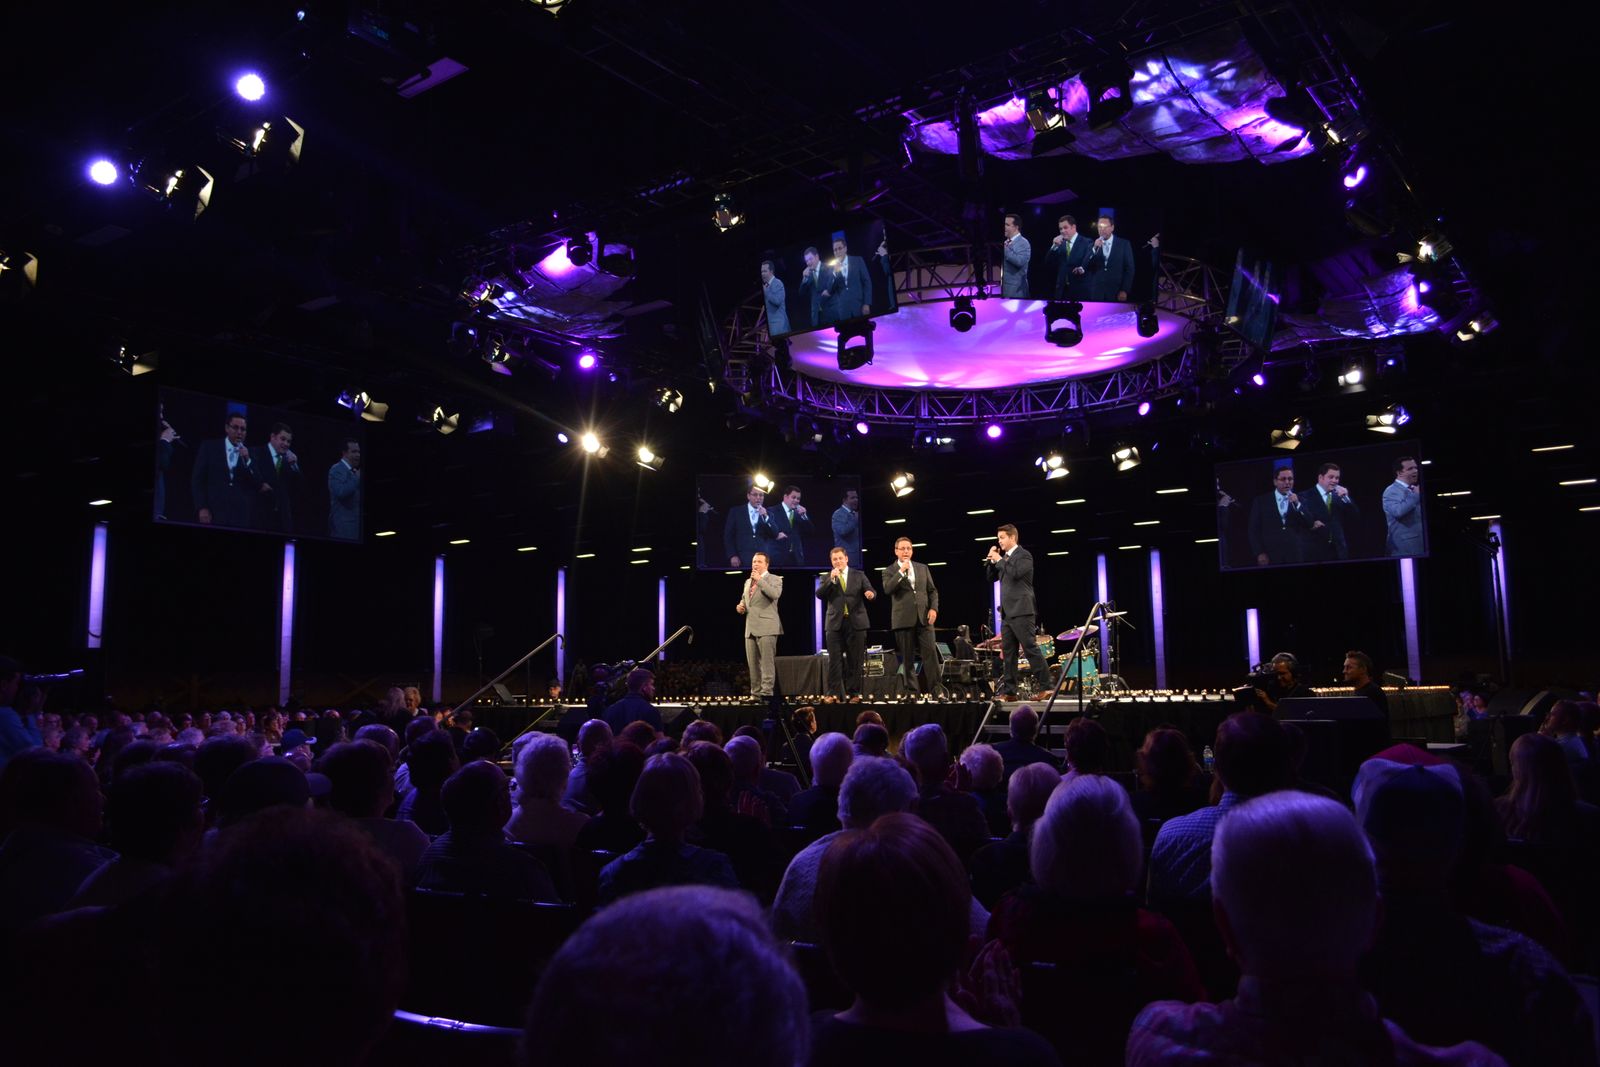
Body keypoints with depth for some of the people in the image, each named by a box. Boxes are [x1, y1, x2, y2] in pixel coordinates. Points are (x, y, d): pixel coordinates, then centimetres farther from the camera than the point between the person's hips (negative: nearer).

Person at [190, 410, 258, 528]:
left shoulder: (250, 453, 11)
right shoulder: (209, 447, 7)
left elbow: (257, 484, 4)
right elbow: (197, 479, 3)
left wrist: (247, 461, -10)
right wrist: (202, 508, -6)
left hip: (240, 516, 1)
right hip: (213, 513, -1)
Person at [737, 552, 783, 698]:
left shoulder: (774, 579, 1)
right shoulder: (748, 582, 22)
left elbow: (775, 594, -18)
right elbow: (743, 599, 32)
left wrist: (759, 580, -14)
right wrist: (740, 607, 9)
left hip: (766, 627, -7)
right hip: (750, 628, 7)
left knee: (767, 663, -9)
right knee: (753, 664, 8)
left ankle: (766, 693, -9)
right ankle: (755, 693, 14)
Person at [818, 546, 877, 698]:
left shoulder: (859, 575, 10)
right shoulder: (826, 578, 10)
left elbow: (871, 591, 2)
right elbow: (819, 594, -5)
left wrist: (870, 593, -22)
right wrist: (831, 579, -15)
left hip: (856, 623, 0)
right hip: (835, 623, 0)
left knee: (855, 661, 3)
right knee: (835, 661, -2)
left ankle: (853, 693, 10)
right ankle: (834, 694, 1)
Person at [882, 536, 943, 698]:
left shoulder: (923, 568, 16)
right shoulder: (889, 571, 7)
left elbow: (932, 590, 17)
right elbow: (887, 589, -11)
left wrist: (934, 608, 1)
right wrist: (901, 572, -13)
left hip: (924, 617, 2)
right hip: (903, 619, -2)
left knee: (930, 653, -7)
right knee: (906, 658, 1)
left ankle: (936, 691, -6)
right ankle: (909, 692, 6)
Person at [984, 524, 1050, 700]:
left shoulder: (1024, 555, -5)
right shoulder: (1004, 557, 18)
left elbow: (1016, 573, -21)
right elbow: (991, 577, 19)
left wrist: (999, 560, -11)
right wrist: (991, 559, 6)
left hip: (1021, 610, -8)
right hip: (1007, 612, 8)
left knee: (1030, 648, -11)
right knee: (1008, 652, 7)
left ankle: (1044, 687, -10)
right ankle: (1009, 690, 9)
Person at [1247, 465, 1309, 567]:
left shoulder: (1299, 500, 9)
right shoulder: (1261, 501, 4)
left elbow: (1309, 525, -1)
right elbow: (1254, 530, 1)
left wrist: (1297, 504, -12)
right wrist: (1259, 553, -7)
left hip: (1293, 556, 1)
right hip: (1269, 556, -1)